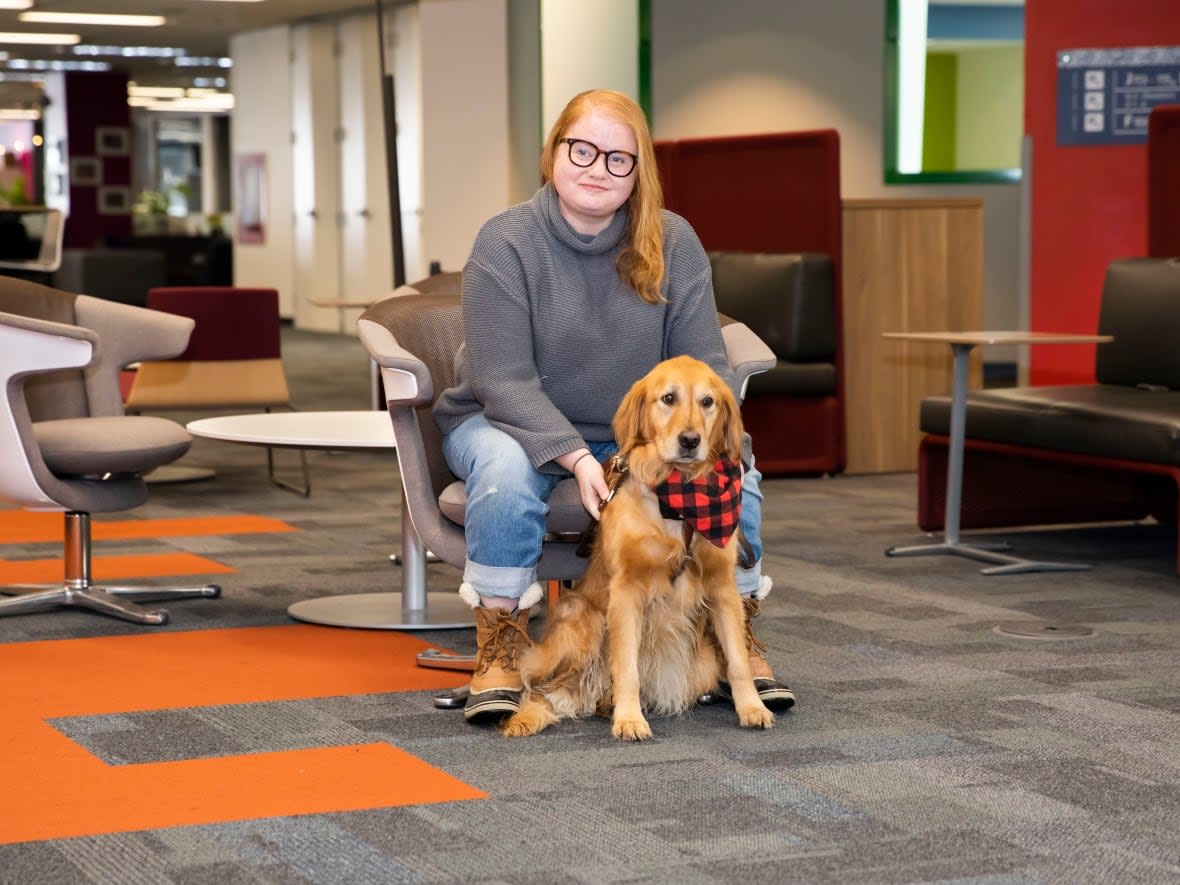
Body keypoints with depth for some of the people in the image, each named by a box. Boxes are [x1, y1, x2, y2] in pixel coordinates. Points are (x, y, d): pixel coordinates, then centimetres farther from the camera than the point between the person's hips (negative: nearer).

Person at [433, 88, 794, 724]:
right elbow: (504, 380, -20)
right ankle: (500, 645, -20)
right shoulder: (506, 242, -14)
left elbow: (705, 365, -6)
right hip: (513, 422, -3)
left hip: (636, 432, 3)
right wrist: (575, 457, -34)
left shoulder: (672, 243, -5)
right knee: (505, 472, -37)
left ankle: (737, 637, -2)